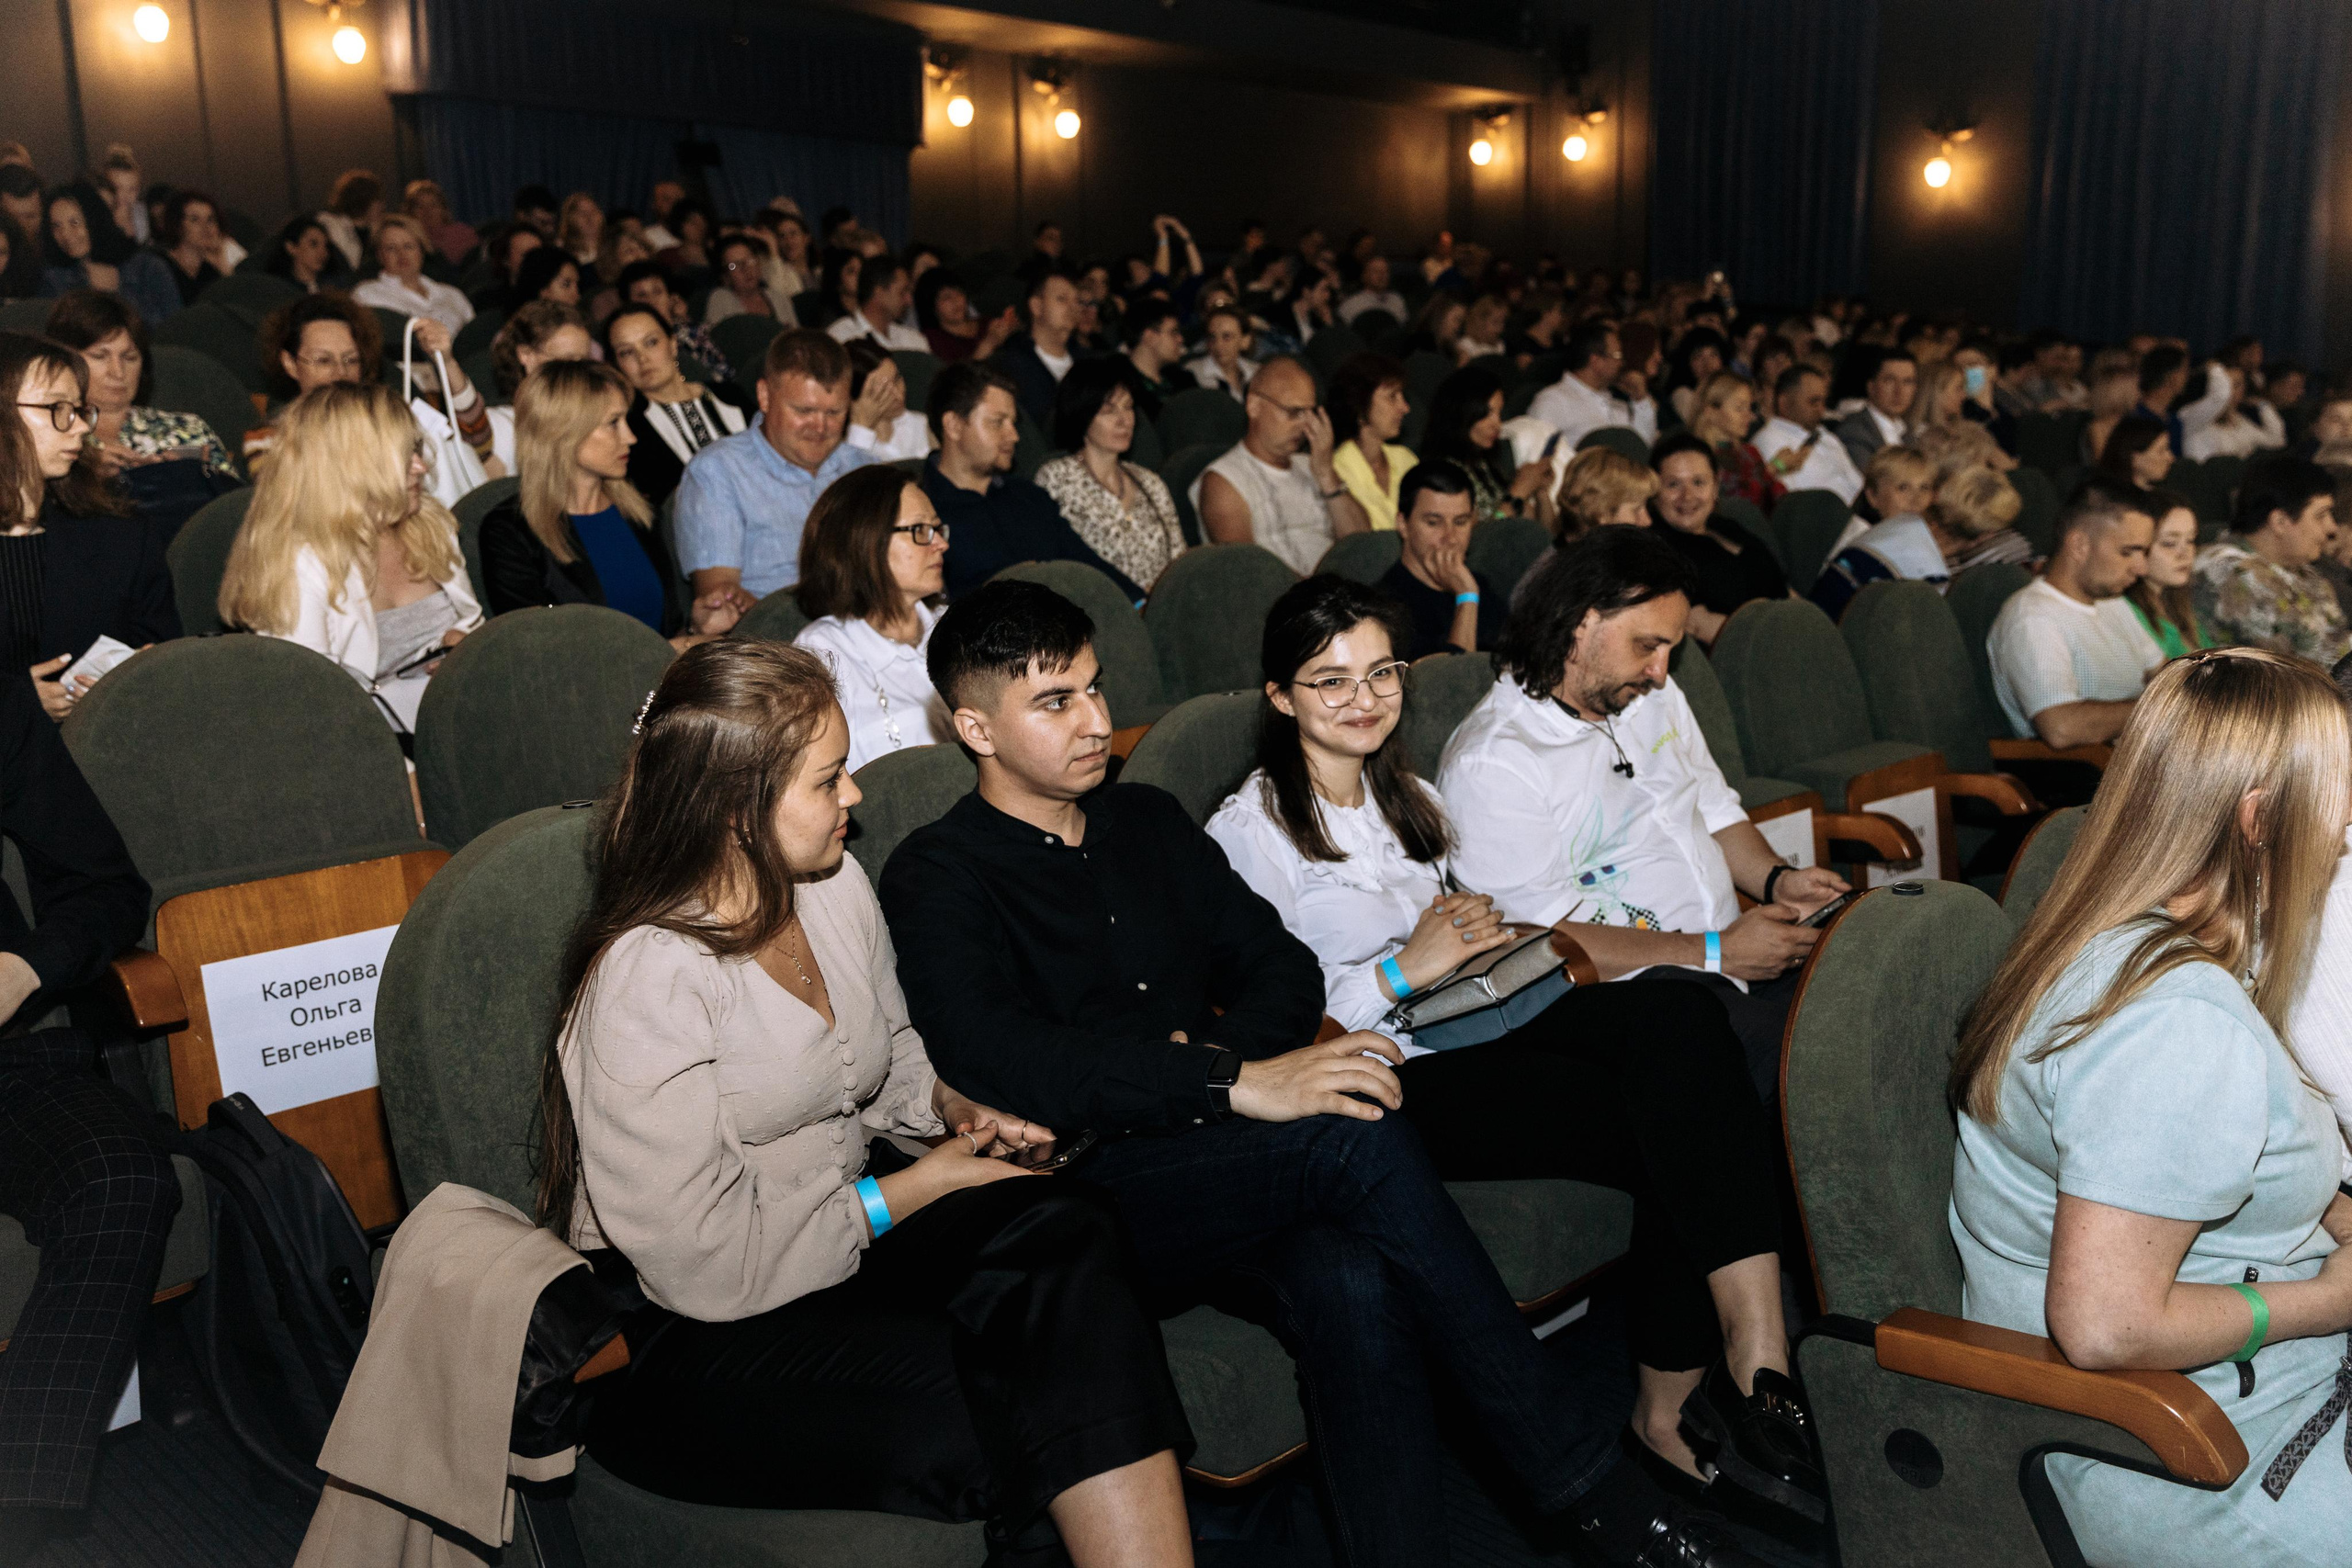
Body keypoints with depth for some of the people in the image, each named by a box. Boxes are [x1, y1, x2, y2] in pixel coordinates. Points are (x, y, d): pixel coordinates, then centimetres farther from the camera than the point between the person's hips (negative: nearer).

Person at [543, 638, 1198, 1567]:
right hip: (684, 1346, -6)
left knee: (1065, 1234, -24)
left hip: (847, 1226, 7)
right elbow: (707, 1271, -20)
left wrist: (949, 1106, 0)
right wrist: (908, 1191, -12)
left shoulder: (837, 885, 3)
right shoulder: (647, 980, -21)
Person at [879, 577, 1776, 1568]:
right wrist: (1232, 1084, -27)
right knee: (1353, 1140, -30)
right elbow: (997, 1059, -18)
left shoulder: (1147, 821, 21)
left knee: (1350, 1280, -30)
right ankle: (1581, 1477, -19)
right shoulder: (935, 880, 0)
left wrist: (1216, 1053, -6)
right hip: (1091, 1197, -5)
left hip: (1223, 1170, 5)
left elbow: (1282, 967, 18)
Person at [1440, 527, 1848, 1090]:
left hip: (1731, 949, 8)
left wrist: (1777, 881, 4)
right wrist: (1716, 953, -16)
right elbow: (1545, 939, -16)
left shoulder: (1653, 695, 16)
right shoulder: (1491, 762, -12)